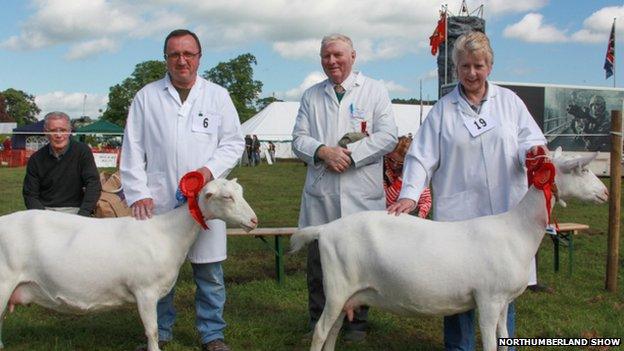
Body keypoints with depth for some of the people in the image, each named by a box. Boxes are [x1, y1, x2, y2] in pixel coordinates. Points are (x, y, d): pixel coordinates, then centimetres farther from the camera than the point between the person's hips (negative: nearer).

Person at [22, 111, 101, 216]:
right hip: (45, 209, 2)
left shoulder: (82, 151, 1)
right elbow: (30, 194, 6)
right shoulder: (36, 159, 6)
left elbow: (93, 184, -5)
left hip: (74, 209, -2)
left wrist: (83, 214, -18)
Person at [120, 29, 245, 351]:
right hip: (158, 200, 0)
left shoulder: (218, 96, 9)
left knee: (209, 272, 4)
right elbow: (132, 150, 6)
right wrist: (137, 194, -2)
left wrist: (210, 169, -9)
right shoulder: (146, 97, 8)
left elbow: (234, 142, 8)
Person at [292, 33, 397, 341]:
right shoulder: (311, 95, 15)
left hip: (361, 194, -2)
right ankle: (318, 322, 21)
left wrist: (349, 155, -12)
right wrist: (323, 151, -12)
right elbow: (299, 138, 9)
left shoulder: (374, 91, 6)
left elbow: (387, 136, -3)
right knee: (317, 260, 7)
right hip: (320, 193, 3)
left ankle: (356, 324, 19)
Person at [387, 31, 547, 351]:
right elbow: (422, 156, 1)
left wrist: (531, 150, -16)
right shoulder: (443, 109, 8)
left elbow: (530, 139, 8)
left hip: (505, 212, 1)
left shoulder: (509, 101, 11)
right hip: (458, 214, -1)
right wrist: (409, 194, -13)